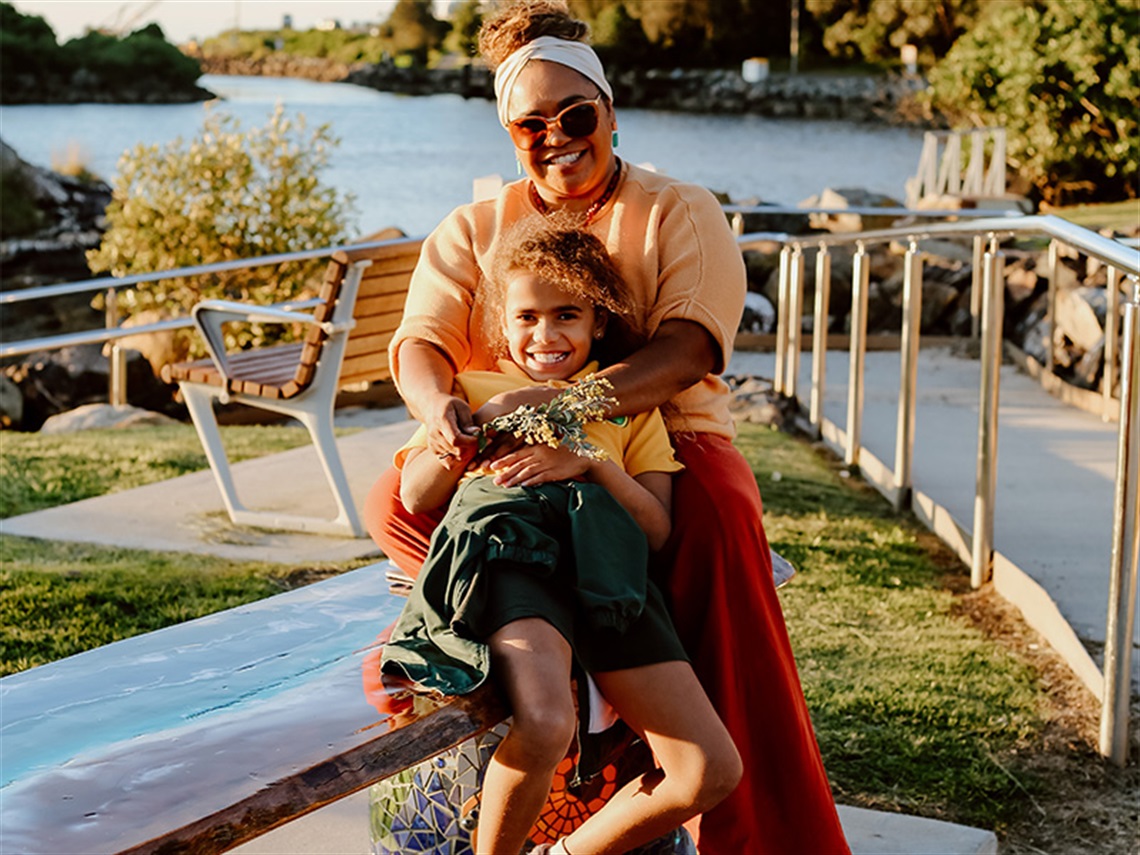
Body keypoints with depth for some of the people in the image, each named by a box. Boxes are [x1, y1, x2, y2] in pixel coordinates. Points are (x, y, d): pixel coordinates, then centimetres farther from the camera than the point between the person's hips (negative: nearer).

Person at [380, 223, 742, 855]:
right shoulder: (472, 387, 31)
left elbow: (658, 528, 18)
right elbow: (414, 495, 16)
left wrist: (591, 462, 1)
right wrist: (482, 426, 1)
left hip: (605, 558, 3)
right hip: (502, 541, -3)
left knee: (712, 772, -14)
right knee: (544, 723, -37)